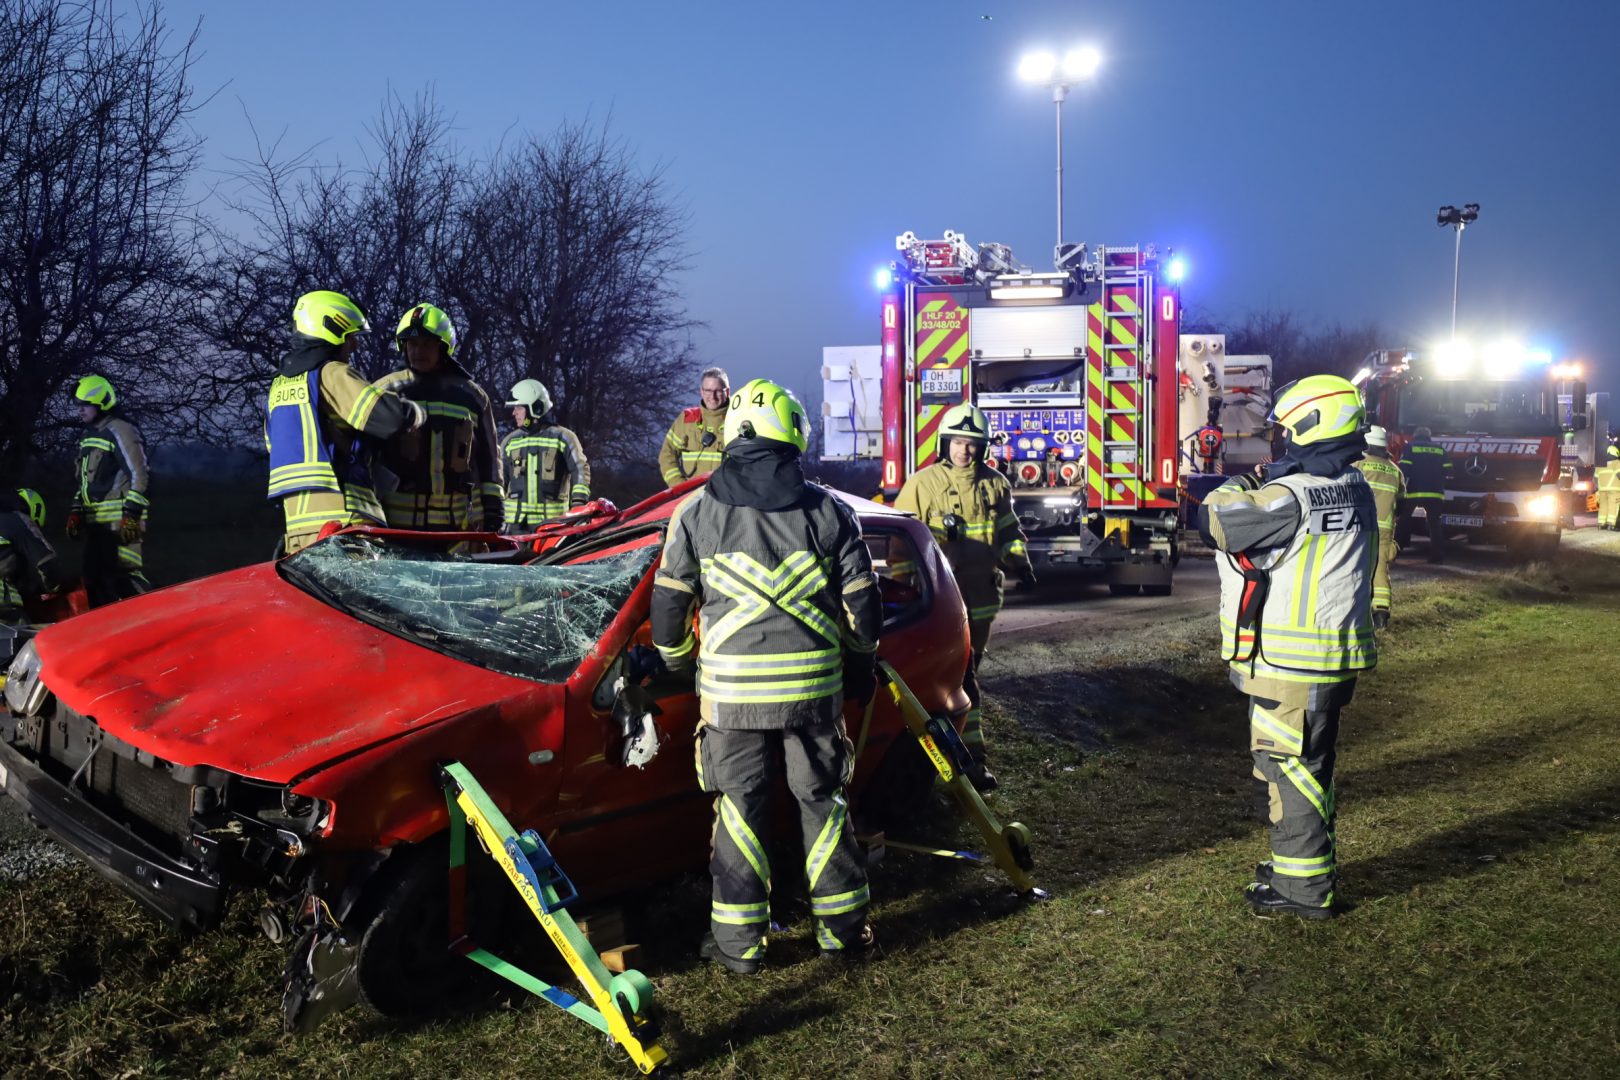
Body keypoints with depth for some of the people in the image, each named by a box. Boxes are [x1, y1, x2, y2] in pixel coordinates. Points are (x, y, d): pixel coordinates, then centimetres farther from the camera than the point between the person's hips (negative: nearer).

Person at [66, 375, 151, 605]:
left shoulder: (119, 431, -8)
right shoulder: (87, 436, 21)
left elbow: (139, 475, -14)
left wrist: (131, 514, -19)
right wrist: (76, 511, 20)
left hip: (120, 522, -10)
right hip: (95, 521, 10)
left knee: (125, 576, -16)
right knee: (94, 578, 12)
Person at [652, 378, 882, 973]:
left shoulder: (697, 511, 1)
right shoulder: (829, 510, 3)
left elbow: (669, 603, 3)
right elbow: (861, 604, 4)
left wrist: (678, 663, 21)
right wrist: (860, 668, 19)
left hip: (731, 688, -1)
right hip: (814, 687, 1)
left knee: (740, 807, 9)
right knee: (822, 801, 14)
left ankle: (739, 939, 14)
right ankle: (842, 926, 22)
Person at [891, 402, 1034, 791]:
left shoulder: (995, 485, 10)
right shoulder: (922, 483, -3)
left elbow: (1008, 530, 20)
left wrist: (1018, 561, 4)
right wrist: (906, 581, -9)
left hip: (982, 596, 5)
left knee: (967, 670, 13)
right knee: (961, 678, -9)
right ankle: (972, 756, -7)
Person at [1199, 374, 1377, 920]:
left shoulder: (1292, 497, -22)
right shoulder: (1355, 489, 7)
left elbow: (1214, 521, -15)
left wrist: (1235, 488, 3)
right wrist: (1262, 487, 9)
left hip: (1291, 665, -9)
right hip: (1333, 657, 9)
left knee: (1291, 768, 1)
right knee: (1308, 764, 21)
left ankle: (1303, 888, 10)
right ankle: (1307, 861, 36)